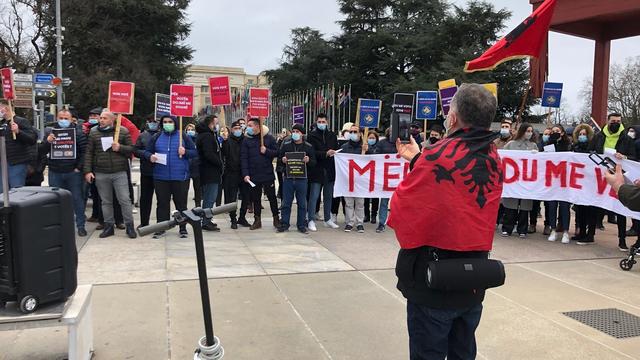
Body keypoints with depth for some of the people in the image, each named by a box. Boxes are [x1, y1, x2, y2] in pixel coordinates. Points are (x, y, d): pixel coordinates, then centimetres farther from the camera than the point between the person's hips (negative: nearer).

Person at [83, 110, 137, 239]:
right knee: (106, 201, 10)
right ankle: (108, 226, 20)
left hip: (119, 172, -2)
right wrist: (88, 171, -1)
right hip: (101, 174, 2)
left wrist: (120, 148, -16)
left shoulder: (123, 131, 1)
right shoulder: (94, 132, 6)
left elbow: (132, 149, 3)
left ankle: (129, 226, 9)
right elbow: (88, 153, 5)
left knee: (125, 200, -1)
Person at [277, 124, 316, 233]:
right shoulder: (286, 144, 3)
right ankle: (284, 224, 17)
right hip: (288, 178, 1)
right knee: (286, 203, 7)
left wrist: (308, 160, -17)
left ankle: (301, 225, 17)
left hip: (301, 179, 0)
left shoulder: (308, 147, 2)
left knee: (302, 203, 7)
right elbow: (279, 156, 9)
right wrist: (282, 160, -13)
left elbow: (314, 162, 4)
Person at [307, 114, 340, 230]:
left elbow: (336, 150, 14)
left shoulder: (332, 135, 12)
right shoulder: (312, 136, -2)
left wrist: (333, 153, -7)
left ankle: (328, 219, 23)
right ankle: (311, 220, 1)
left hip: (329, 171, 5)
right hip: (316, 170, -5)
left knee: (329, 196, 13)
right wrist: (325, 154, -23)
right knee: (314, 196, -4)